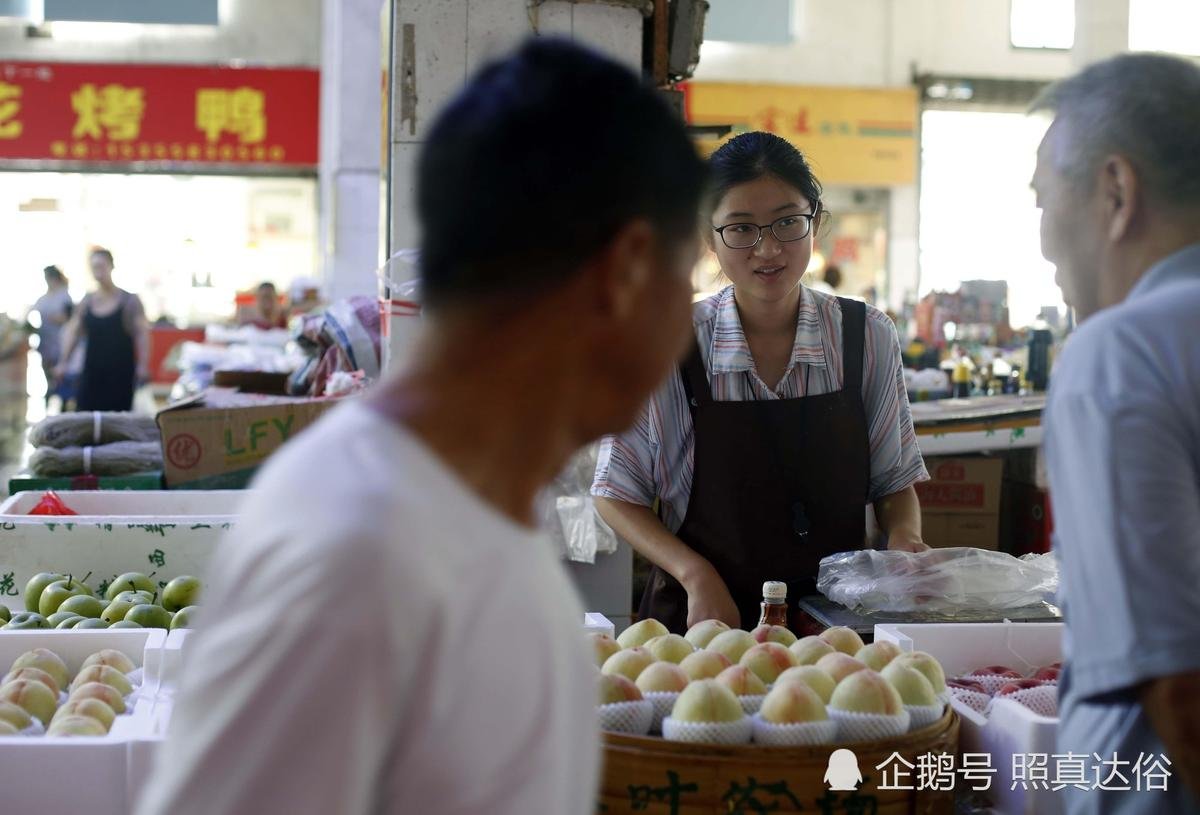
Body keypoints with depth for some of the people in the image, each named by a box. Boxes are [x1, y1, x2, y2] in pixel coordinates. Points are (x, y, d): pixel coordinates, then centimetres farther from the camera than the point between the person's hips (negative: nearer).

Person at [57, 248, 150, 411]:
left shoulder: (129, 301, 0)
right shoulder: (86, 303, 9)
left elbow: (142, 334, -5)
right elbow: (73, 332, 12)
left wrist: (143, 365, -14)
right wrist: (64, 362, 3)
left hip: (121, 373, -3)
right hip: (92, 372, 3)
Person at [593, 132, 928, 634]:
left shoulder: (868, 337, 2)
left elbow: (894, 481, 14)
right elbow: (617, 495, 3)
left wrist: (903, 536, -7)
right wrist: (696, 574, -11)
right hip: (701, 621, -1)